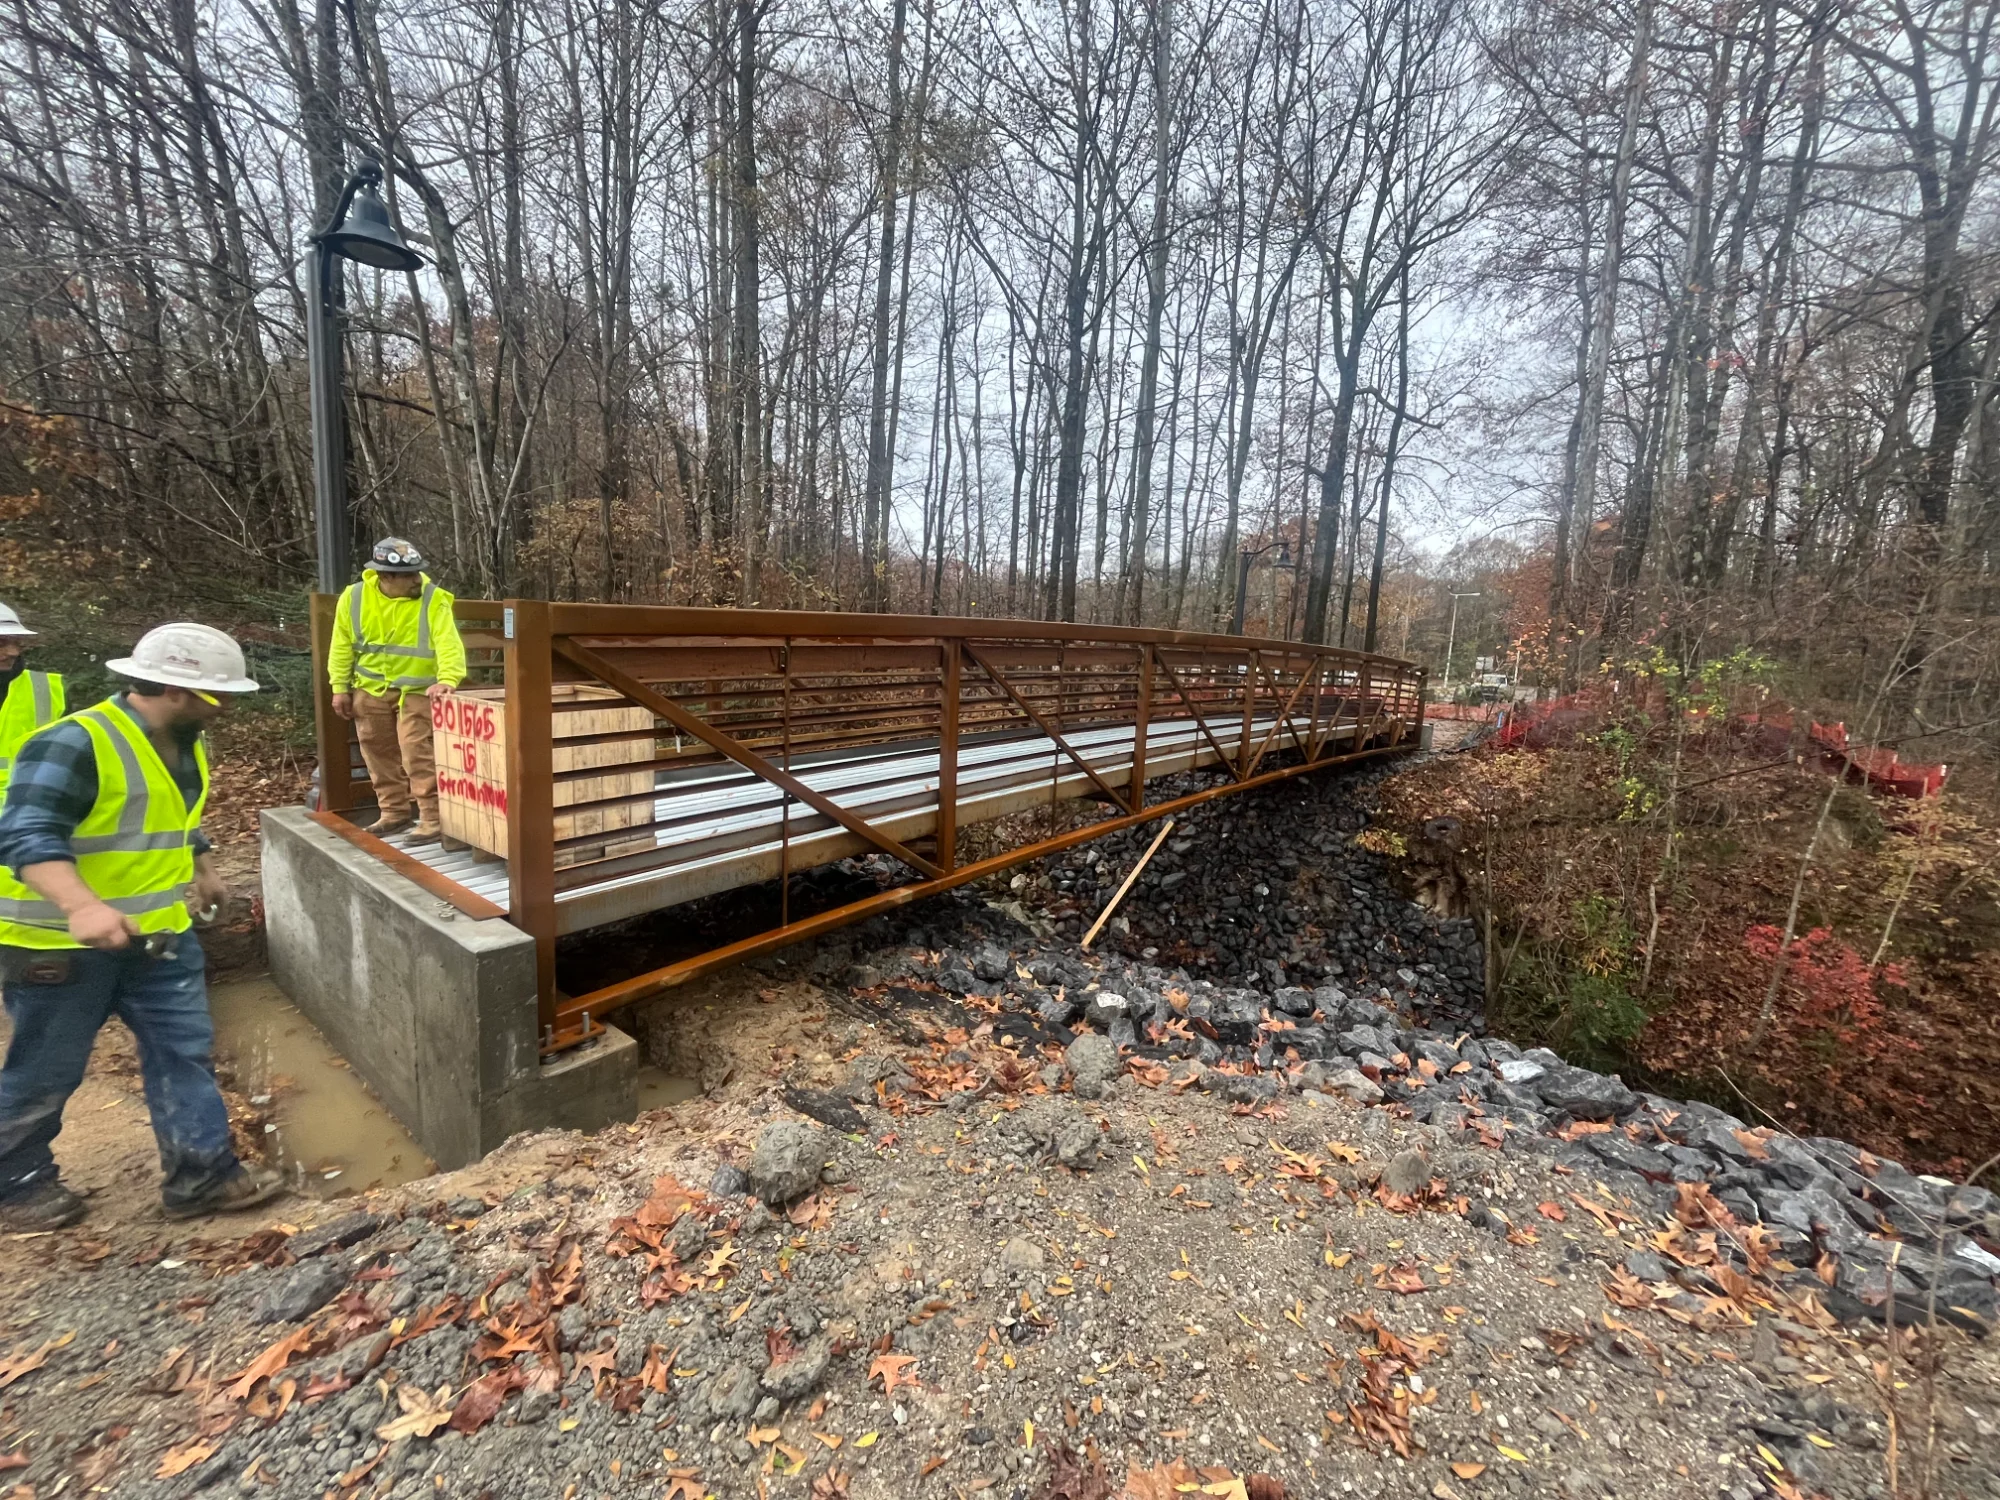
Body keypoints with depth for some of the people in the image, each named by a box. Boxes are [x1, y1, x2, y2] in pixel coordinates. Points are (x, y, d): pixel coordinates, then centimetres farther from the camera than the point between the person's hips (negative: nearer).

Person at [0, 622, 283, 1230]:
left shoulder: (184, 747, 6)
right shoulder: (74, 743, -22)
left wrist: (203, 871, 33)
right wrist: (82, 907, -43)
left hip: (159, 933, 7)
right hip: (61, 942, -7)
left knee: (186, 1051, 5)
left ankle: (202, 1174, 13)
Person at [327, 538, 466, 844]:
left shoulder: (433, 599, -16)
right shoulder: (353, 597, -4)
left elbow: (449, 643, -26)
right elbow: (342, 645, 6)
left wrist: (448, 679, -41)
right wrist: (340, 686, 5)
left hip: (416, 690, -5)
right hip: (371, 689, 5)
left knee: (418, 752, -11)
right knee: (379, 753, 13)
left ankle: (433, 818, -5)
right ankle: (394, 811, 27)